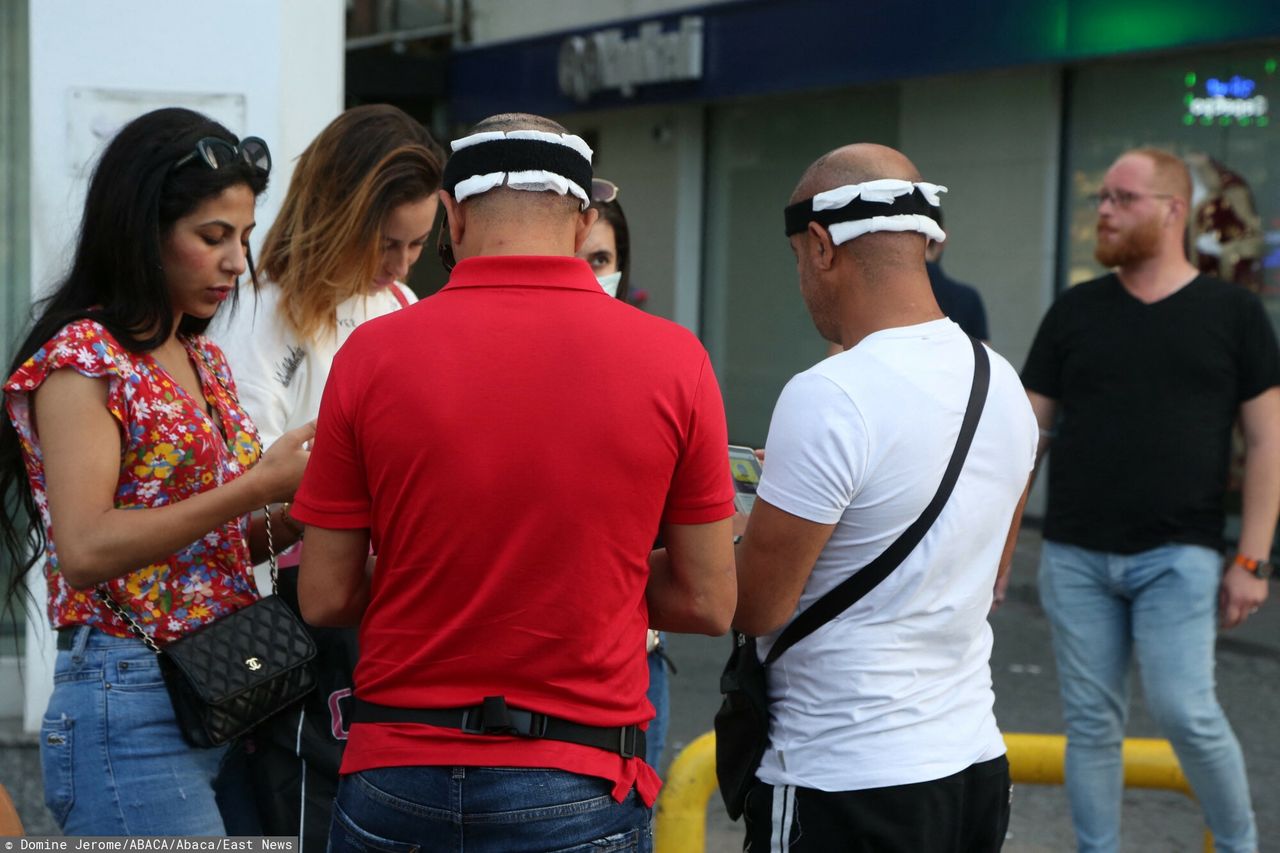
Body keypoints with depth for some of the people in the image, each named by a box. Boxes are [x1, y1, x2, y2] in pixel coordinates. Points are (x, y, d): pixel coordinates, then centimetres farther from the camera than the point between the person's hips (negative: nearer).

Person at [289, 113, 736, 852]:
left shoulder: (373, 353, -6)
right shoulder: (672, 359, -7)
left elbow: (324, 597, -1)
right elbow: (708, 603, -1)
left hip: (398, 771, 1)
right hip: (578, 790, 0)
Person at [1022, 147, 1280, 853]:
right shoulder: (1075, 312, 7)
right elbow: (1028, 433, 10)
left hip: (1177, 555, -3)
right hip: (1075, 556, 3)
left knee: (1184, 709, -11)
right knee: (1090, 721, 6)